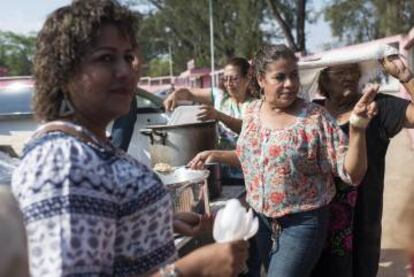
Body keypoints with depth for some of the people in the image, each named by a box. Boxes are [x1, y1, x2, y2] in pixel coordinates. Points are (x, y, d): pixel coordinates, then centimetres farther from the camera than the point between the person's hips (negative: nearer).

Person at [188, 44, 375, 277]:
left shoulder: (316, 118, -15)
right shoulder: (252, 112, 1)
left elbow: (352, 174, -17)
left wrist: (357, 129, -31)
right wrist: (216, 155, 6)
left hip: (302, 223, -5)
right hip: (261, 218, 5)